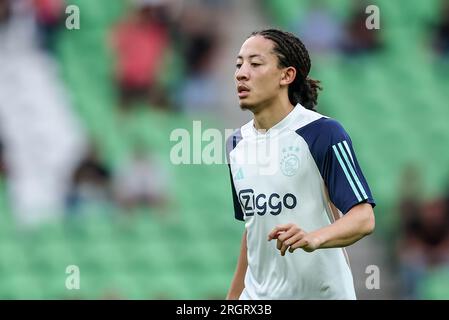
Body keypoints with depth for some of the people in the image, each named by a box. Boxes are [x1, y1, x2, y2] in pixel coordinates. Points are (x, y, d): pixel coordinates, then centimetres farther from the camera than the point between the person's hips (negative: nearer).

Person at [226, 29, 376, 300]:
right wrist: (234, 296, 15)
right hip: (257, 295, 5)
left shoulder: (324, 132, -11)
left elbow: (363, 218, -17)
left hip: (321, 293, -5)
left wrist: (314, 238, -34)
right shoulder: (237, 143, 9)